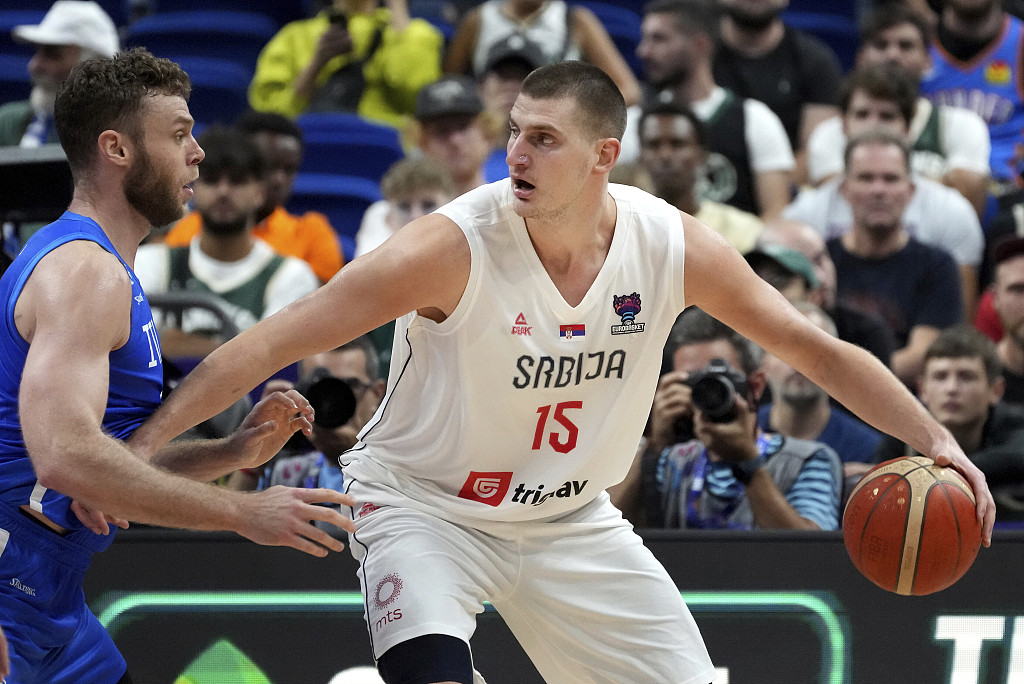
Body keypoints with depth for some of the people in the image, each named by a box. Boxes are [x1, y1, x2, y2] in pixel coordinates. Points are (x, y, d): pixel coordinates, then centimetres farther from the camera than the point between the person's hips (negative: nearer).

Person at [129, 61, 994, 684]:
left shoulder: (673, 245, -15)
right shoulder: (456, 247, -27)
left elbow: (817, 350, -3)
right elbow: (275, 342, -28)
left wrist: (936, 440, -12)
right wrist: (141, 448, -35)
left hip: (570, 516, 5)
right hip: (425, 506, -5)